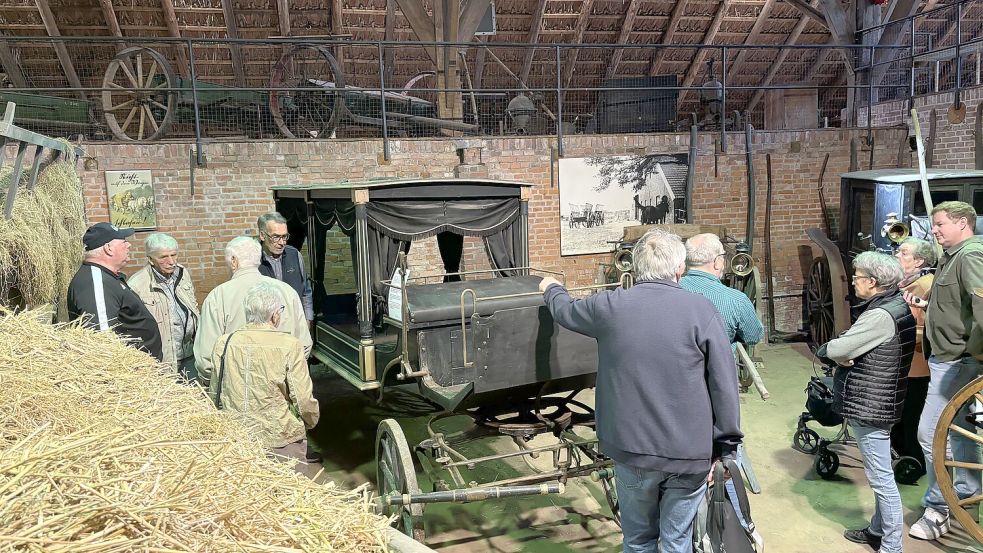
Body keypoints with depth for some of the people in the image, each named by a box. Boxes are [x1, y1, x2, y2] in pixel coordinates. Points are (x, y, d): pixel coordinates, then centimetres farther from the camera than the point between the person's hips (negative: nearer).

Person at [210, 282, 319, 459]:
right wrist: (311, 421, 10)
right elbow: (304, 399, -10)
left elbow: (214, 394, 8)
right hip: (282, 442, -3)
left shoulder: (223, 343, -2)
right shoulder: (289, 346, -12)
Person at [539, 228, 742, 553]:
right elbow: (725, 384, -10)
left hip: (632, 448, 1)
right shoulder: (701, 311, -10)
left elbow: (565, 311, 15)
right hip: (689, 453, -1)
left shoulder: (610, 307, -6)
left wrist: (551, 289, 37)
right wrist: (727, 447, 1)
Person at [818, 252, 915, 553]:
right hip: (876, 402, 10)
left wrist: (828, 351, -6)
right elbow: (849, 349, 9)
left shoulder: (881, 316, -24)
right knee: (879, 474, 21)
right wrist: (842, 356, -10)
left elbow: (834, 350, -26)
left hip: (868, 407, -10)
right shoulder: (895, 305, 9)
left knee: (881, 477, 0)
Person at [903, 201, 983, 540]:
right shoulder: (954, 255, 13)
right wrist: (926, 305, 7)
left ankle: (937, 509, 8)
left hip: (955, 362, -10)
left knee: (930, 433, -4)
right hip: (951, 358, 10)